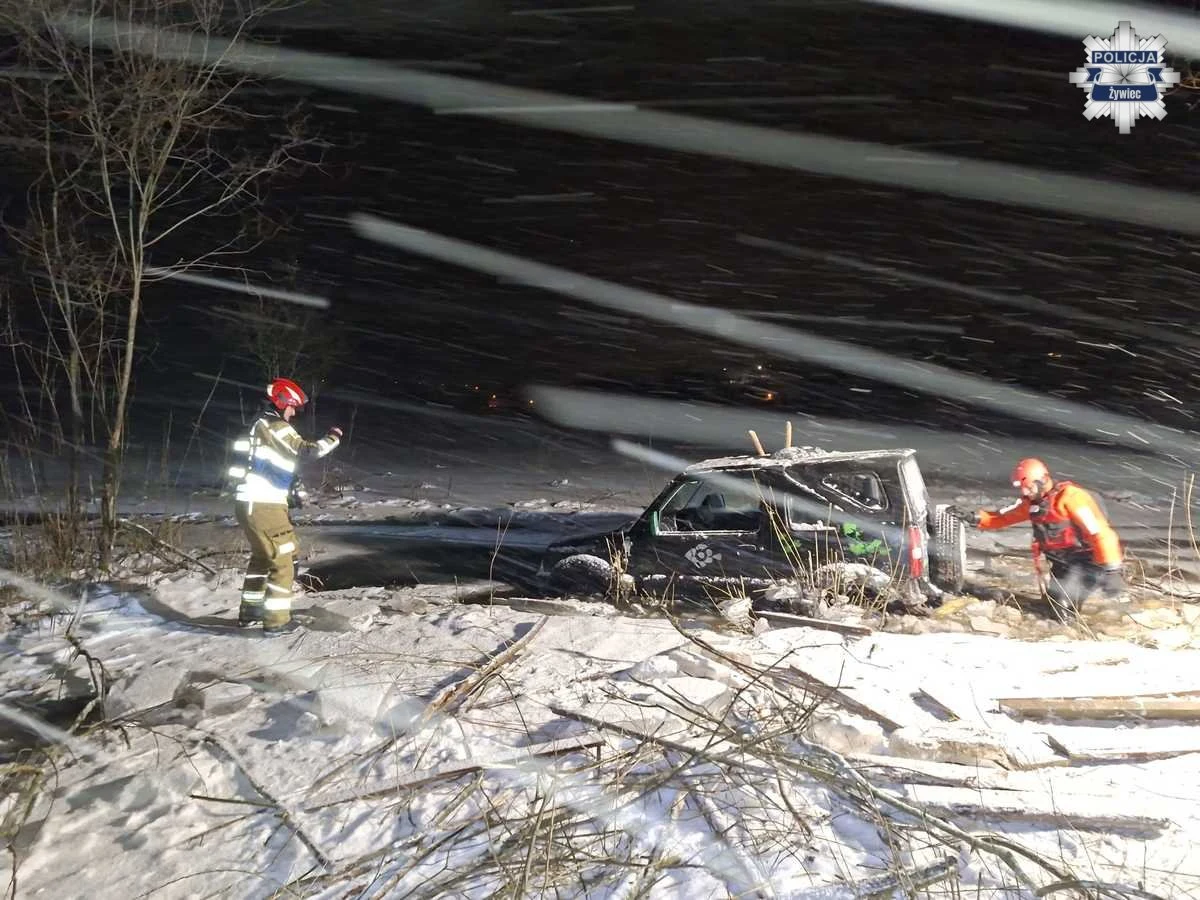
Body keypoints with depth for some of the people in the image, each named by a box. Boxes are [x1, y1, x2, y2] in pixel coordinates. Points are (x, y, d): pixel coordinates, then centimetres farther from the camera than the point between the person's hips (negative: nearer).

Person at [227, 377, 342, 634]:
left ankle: (249, 610, 32)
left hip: (250, 502, 10)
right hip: (264, 505, -10)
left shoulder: (262, 425, 18)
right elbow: (306, 450, -18)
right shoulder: (275, 427, -12)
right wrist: (333, 438, -3)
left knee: (262, 556, 24)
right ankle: (276, 621, -2)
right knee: (282, 560, -2)